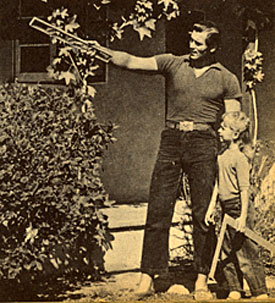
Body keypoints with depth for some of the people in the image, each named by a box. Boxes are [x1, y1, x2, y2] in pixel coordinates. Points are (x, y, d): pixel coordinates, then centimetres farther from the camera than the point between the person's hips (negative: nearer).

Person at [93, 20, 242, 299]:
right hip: (171, 140, 1)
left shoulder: (227, 80, 7)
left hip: (203, 142, -1)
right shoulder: (173, 64, 10)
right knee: (158, 211, -3)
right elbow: (131, 62, 1)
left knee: (203, 213, -1)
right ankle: (147, 278, 1)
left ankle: (202, 280, 8)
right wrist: (100, 51, -12)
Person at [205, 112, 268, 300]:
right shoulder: (224, 155, 11)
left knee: (245, 253, -4)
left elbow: (244, 188, -19)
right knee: (227, 254, 12)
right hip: (227, 209, 9)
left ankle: (261, 293, 4)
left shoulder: (240, 157, -16)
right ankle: (235, 291, 21)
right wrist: (211, 206, 13)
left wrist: (243, 216, -21)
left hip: (239, 207, -9)